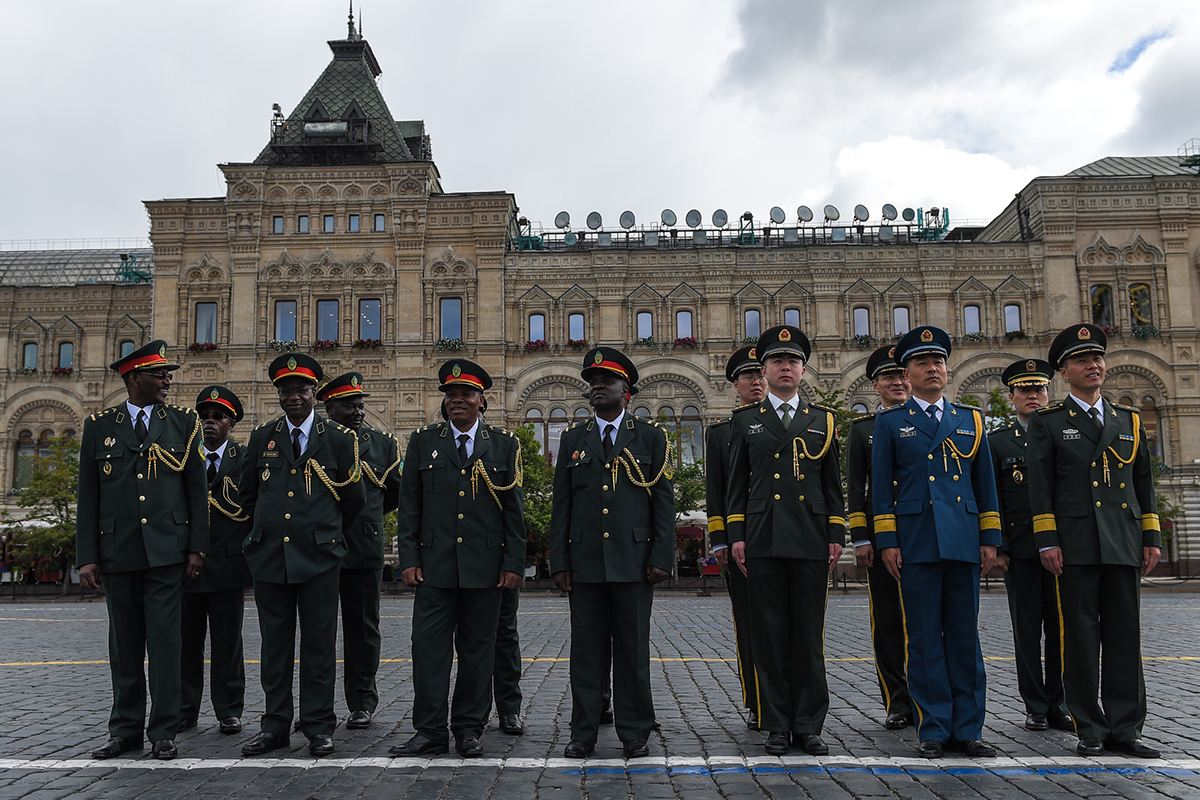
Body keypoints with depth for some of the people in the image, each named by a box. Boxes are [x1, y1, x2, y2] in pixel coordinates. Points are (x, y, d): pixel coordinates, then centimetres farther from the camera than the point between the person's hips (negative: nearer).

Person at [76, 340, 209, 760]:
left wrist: (197, 547, -1)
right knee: (124, 643, 10)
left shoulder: (184, 422, 5)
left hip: (167, 550, -1)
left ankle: (163, 732, 7)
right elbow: (88, 497, 6)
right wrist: (87, 557, 0)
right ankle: (126, 729, 22)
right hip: (118, 552, 1)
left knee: (164, 640, -1)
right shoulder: (99, 425, 6)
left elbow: (197, 488, 5)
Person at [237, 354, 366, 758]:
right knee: (275, 644, 9)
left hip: (318, 557, -2)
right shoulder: (262, 437, 9)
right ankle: (276, 725, 19)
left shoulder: (339, 438, 2)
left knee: (319, 644, 2)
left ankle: (319, 727, 11)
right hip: (269, 556, 3)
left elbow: (354, 499, 10)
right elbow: (246, 494, 20)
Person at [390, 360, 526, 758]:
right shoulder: (423, 441, 8)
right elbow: (409, 505, 7)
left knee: (477, 648, 7)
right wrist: (408, 559, -1)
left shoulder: (504, 444, 7)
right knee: (429, 646, 0)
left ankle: (469, 729, 19)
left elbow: (514, 508, 5)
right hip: (434, 564, 0)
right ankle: (430, 731, 10)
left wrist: (514, 563, -1)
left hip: (485, 566, 0)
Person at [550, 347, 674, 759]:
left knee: (633, 650, 5)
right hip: (584, 562, 2)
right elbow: (561, 505, 9)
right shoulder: (573, 439, 11)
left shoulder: (651, 437, 6)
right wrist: (559, 561, 2)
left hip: (633, 560, -2)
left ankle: (635, 734, 17)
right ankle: (583, 733, 16)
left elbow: (664, 502, 3)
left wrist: (661, 557, -6)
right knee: (587, 649, 7)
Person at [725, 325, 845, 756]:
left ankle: (808, 725, 14)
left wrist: (836, 536, 4)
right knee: (769, 633, 3)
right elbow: (736, 484, 8)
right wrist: (736, 536, 0)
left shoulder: (823, 420, 12)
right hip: (763, 542, -1)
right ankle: (778, 726, 13)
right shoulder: (745, 421, 9)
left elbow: (833, 483, 11)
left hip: (811, 542, 1)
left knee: (809, 634, 4)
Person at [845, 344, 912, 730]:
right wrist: (860, 539, -4)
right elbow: (855, 488, 4)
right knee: (887, 622, 3)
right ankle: (898, 704, 14)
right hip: (881, 537, 0)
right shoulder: (862, 428, 8)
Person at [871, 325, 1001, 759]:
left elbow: (985, 484, 14)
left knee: (964, 635, 6)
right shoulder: (890, 422, 7)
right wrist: (886, 541, -4)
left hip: (963, 542, 2)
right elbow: (881, 487, 3)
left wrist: (990, 539, 7)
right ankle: (934, 730, 10)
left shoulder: (970, 420, 14)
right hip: (915, 543, -2)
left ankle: (968, 729, 15)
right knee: (924, 638, 1)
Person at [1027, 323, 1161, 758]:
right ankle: (1090, 730, 10)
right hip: (1075, 546, -3)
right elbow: (1040, 486, -1)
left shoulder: (1129, 420, 15)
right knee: (1081, 636, 0)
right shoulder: (1047, 422, 3)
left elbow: (1144, 482, 16)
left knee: (1125, 635, 5)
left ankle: (1125, 729, 14)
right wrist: (1047, 542, -8)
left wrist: (1151, 538, 9)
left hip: (1124, 544, 4)